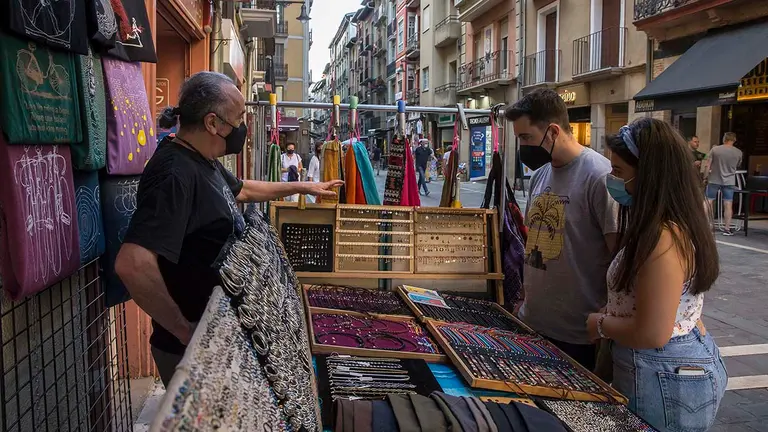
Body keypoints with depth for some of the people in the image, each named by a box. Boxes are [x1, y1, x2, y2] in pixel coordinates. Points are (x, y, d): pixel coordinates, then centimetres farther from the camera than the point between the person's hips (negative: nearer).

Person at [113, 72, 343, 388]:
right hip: (191, 348, -9)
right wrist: (183, 330, -26)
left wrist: (302, 187, 31)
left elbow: (242, 190, 27)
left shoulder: (203, 161, 5)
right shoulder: (175, 174, -27)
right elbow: (132, 264, -37)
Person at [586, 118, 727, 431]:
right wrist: (610, 316, 6)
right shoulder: (677, 226, 5)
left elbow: (652, 334, -28)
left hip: (664, 382, -9)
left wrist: (601, 325, -12)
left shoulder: (663, 237, -27)